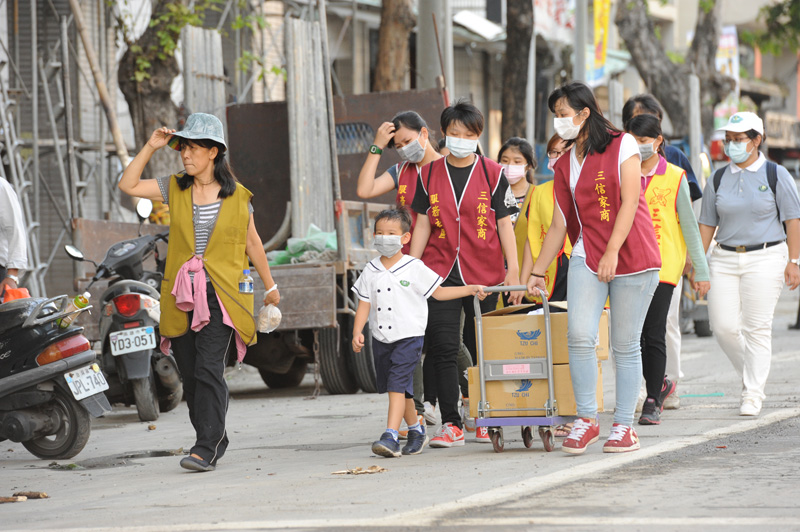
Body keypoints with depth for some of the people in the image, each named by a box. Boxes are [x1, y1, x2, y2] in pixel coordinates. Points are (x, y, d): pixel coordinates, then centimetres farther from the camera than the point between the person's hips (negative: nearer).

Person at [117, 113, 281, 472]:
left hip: (220, 295, -4)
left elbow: (252, 243, 13)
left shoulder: (237, 196, 1)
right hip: (180, 295, 4)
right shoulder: (175, 189, 8)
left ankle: (206, 449, -16)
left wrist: (270, 286, 20)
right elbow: (128, 185, 1)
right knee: (190, 375, 7)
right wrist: (151, 147, -6)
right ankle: (216, 441, 21)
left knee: (208, 370, -15)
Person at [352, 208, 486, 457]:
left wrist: (470, 289, -2)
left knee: (397, 383, -17)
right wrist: (357, 332, -4)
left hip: (409, 336, -5)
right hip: (381, 338, 5)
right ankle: (416, 429, 32)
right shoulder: (371, 271, 6)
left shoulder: (415, 269, -2)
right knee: (400, 388, 14)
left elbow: (438, 292, 6)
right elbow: (364, 305, 7)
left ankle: (391, 436, -23)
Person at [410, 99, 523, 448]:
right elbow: (423, 224, 10)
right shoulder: (429, 175, 8)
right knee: (442, 348, -6)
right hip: (441, 272, 1)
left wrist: (514, 271, -2)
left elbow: (504, 224, 3)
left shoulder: (493, 174, 3)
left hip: (484, 274, -1)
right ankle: (451, 424, -4)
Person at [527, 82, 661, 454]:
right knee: (579, 334, -15)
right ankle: (586, 419, -6)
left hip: (631, 255, -4)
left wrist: (611, 252, -17)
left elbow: (629, 202, -9)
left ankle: (624, 426, 8)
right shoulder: (565, 165, 13)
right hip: (587, 257, 4)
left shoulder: (623, 146, -2)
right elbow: (558, 225, 15)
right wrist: (537, 272, 13)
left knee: (625, 345, -1)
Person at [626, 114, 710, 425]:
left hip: (662, 265, -3)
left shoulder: (675, 178, 1)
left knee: (653, 333, -7)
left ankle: (653, 401, 1)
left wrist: (701, 271, 1)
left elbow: (689, 227, 3)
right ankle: (659, 384, 24)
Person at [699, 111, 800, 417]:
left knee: (757, 328, -7)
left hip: (765, 258, -4)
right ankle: (751, 374, 20)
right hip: (725, 259, 4)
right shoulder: (718, 180, 10)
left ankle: (753, 394, -1)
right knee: (723, 326, -4)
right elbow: (707, 224, 13)